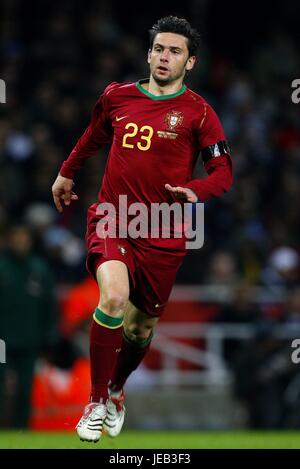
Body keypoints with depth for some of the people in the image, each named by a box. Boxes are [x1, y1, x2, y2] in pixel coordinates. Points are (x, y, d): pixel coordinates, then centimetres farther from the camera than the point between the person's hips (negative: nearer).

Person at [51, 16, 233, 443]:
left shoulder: (197, 112, -3)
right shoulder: (117, 97, 6)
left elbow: (224, 171, -2)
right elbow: (93, 136, 27)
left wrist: (196, 191, -22)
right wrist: (66, 174, 36)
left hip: (163, 233, 0)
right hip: (112, 218, 0)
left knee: (141, 327, 9)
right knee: (114, 297, -27)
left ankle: (116, 392, 41)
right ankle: (96, 403, -14)